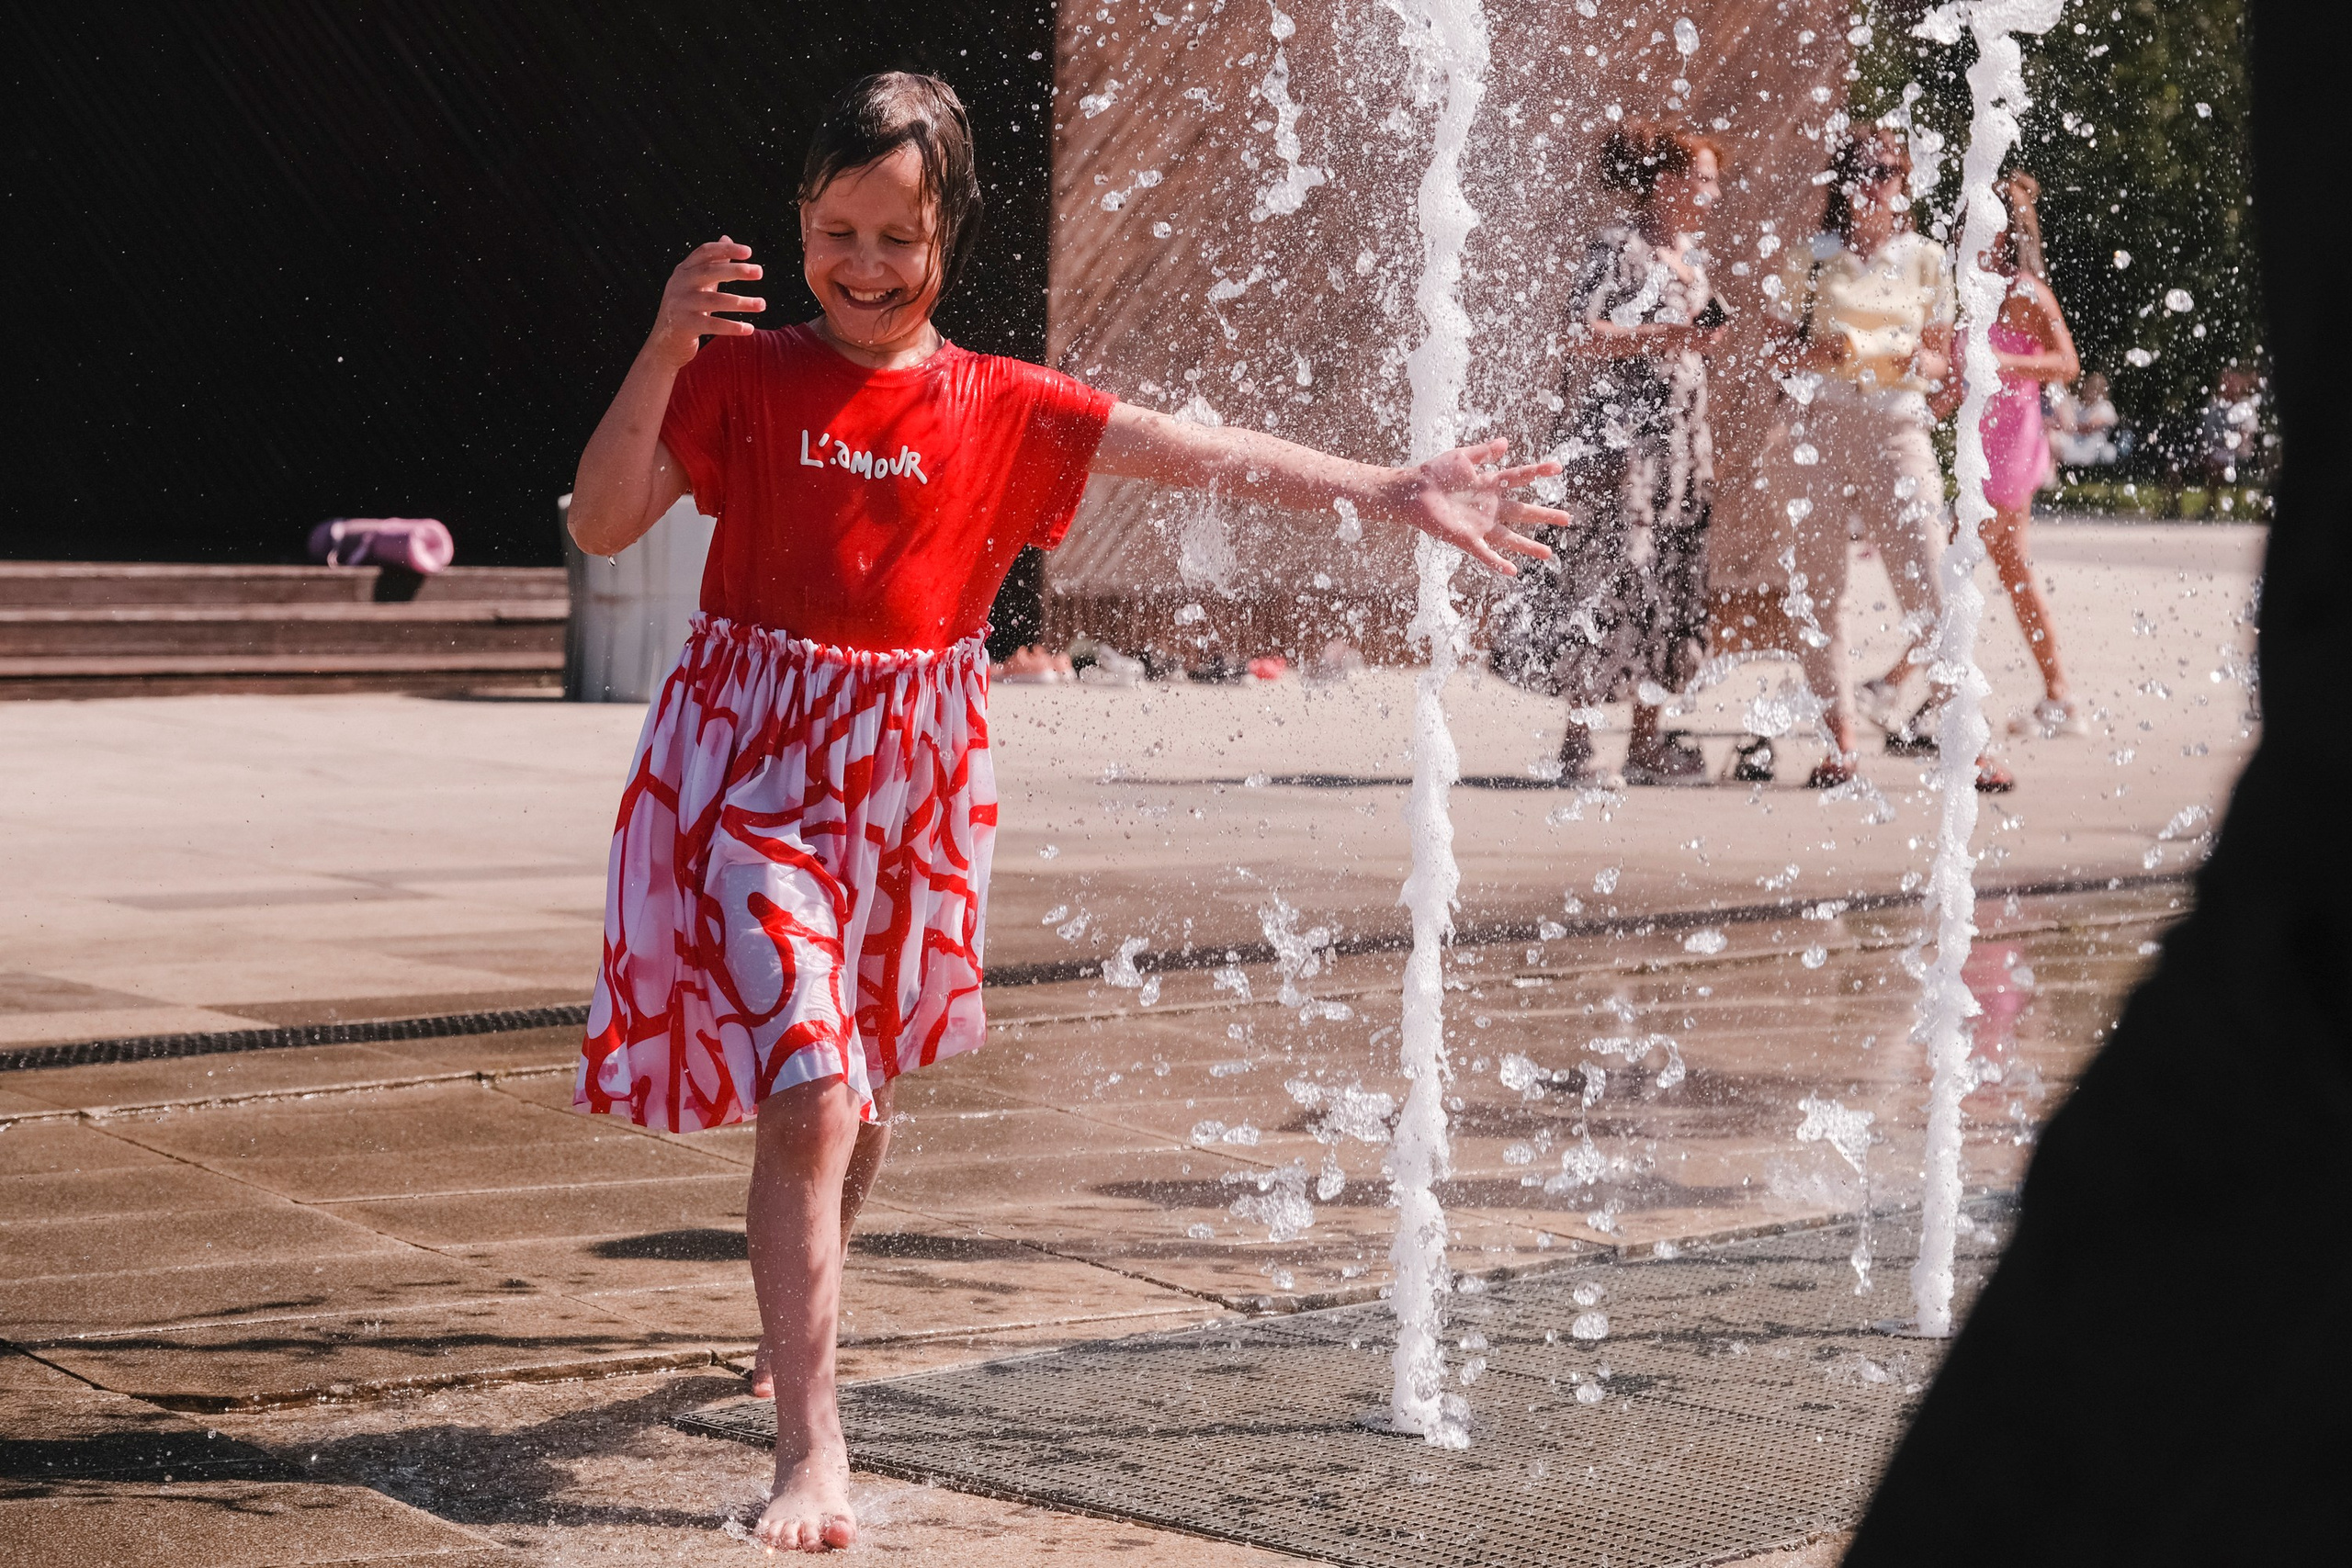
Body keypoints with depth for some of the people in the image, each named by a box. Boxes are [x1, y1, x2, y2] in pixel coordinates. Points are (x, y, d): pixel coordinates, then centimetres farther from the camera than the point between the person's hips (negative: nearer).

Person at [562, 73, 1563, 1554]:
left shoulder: (1002, 408, 2)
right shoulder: (744, 374, -4)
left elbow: (1198, 449, -1)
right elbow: (602, 523, -10)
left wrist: (1389, 491, -6)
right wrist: (664, 351, -21)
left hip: (908, 777, 4)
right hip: (754, 768, -4)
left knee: (866, 1087, 19)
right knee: (805, 1098, -15)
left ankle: (794, 1323, 48)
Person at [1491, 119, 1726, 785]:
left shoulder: (1691, 254, 17)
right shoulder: (1619, 249, -8)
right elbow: (1581, 335, -17)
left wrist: (1706, 448, 20)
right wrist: (1665, 335, -20)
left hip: (1681, 437, 8)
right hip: (1624, 434, -8)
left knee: (1671, 583, 5)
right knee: (1613, 578, -10)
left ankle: (1648, 741, 8)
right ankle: (1576, 736, -4)